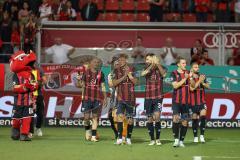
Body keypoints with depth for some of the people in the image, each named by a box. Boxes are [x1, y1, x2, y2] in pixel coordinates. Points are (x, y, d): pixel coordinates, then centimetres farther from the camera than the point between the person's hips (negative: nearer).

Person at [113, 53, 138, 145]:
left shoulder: (131, 70, 5)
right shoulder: (117, 71, 7)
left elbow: (135, 82, -2)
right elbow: (114, 83, -3)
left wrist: (129, 74, -13)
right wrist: (123, 77, -13)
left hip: (130, 98, 0)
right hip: (120, 97, 0)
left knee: (130, 118, 4)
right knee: (120, 116, -14)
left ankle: (128, 138, 16)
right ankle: (119, 138, -14)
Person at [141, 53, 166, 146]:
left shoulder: (160, 69, 0)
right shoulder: (147, 70, 7)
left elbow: (164, 74, -22)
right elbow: (142, 74, -16)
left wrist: (157, 64, -32)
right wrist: (152, 65, -27)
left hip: (158, 97, -3)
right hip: (148, 98, 3)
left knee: (156, 116, -16)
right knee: (150, 119, 6)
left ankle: (158, 139, -4)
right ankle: (152, 140, 16)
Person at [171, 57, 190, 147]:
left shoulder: (187, 73, 9)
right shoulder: (174, 73, 1)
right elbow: (175, 85, -10)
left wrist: (191, 77, -10)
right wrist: (184, 79, -15)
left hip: (186, 101, 3)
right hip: (176, 101, -3)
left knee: (184, 122, 4)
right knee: (176, 119, -16)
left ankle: (181, 141, 14)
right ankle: (176, 139, -6)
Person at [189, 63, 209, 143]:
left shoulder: (202, 76, 7)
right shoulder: (190, 78, -6)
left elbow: (208, 86, 5)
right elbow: (192, 88, -18)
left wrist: (203, 83, -14)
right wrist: (199, 81, -22)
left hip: (202, 101, 2)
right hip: (193, 102, -2)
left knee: (203, 116, -14)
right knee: (195, 119, 4)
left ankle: (202, 135, -7)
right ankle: (195, 137, 16)